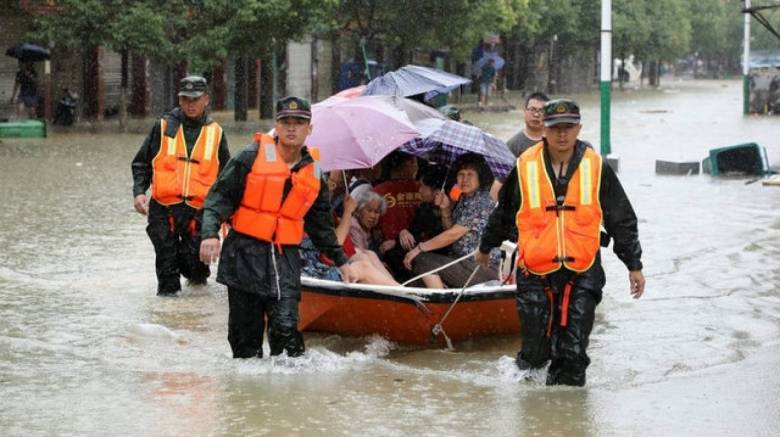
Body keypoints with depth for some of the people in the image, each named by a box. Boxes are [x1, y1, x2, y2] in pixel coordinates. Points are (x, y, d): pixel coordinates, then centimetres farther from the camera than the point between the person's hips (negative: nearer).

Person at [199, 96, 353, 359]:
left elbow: (321, 223, 25)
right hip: (245, 253, -2)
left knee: (286, 326, -13)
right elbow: (220, 196, -5)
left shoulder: (313, 171, 13)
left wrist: (340, 260, 29)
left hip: (285, 258, 2)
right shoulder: (252, 157, -2)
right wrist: (210, 233, -20)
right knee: (245, 331, 2)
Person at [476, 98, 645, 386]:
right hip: (535, 272, 0)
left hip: (583, 272, 0)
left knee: (573, 352, -3)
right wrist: (485, 249, 30)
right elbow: (503, 214, 18)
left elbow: (622, 220, 8)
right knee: (536, 349, 1)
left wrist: (634, 266, 9)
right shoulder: (525, 167, 0)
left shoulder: (596, 168, 1)